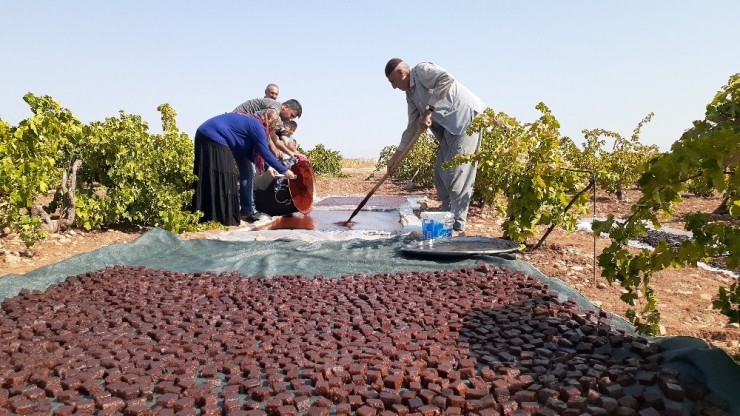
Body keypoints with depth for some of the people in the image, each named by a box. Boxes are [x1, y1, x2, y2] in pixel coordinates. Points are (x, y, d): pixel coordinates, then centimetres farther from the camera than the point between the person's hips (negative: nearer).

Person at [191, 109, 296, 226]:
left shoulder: (251, 121, 17)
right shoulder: (257, 126, -10)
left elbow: (248, 151, 19)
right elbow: (265, 153, -10)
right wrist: (284, 171, -4)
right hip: (213, 137, -10)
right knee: (220, 178, -7)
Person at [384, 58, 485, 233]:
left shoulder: (422, 70, -8)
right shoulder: (410, 94, 18)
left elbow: (447, 79, -26)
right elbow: (412, 126, 22)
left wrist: (429, 111, -24)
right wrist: (397, 154, 21)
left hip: (466, 118, -10)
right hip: (450, 127, 10)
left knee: (457, 172, -13)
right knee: (441, 173, 9)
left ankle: (458, 226, -11)